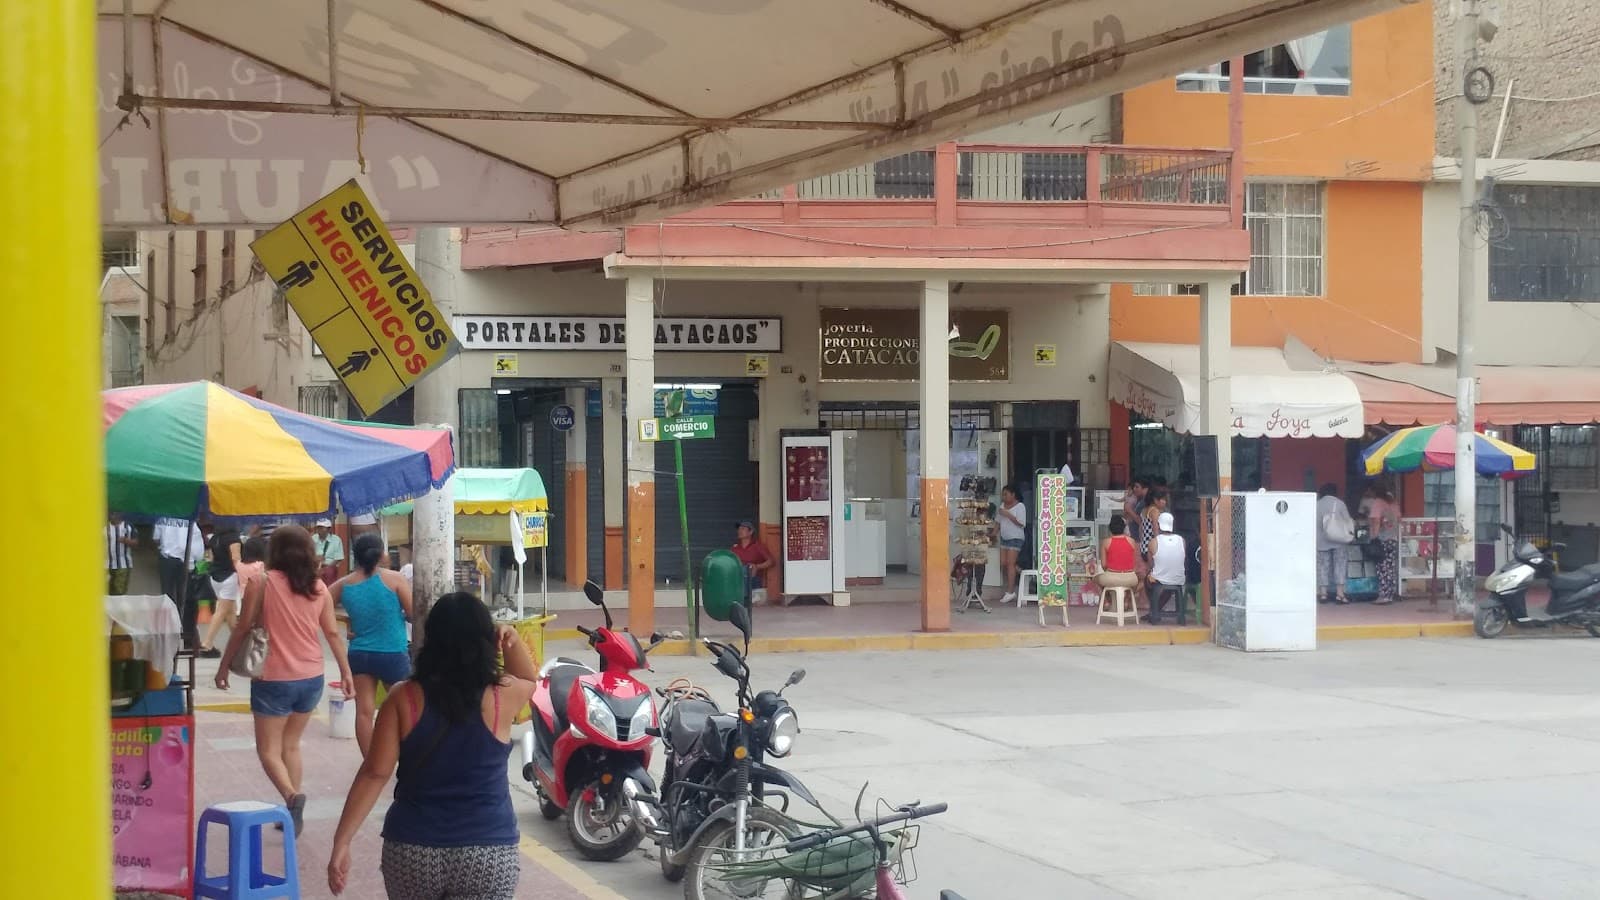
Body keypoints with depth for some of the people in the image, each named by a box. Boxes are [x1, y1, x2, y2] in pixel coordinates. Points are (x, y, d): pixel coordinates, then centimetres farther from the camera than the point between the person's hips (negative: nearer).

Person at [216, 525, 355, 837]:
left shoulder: (263, 583, -9)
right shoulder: (319, 587, 2)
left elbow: (243, 628, -5)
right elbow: (333, 633, 6)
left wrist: (224, 666, 6)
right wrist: (346, 672, 15)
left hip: (275, 679, -5)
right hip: (312, 678, 5)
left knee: (268, 749, 5)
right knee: (291, 745, 19)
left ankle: (291, 796, -20)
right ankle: (293, 811, 16)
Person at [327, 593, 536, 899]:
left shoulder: (404, 699, -5)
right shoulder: (501, 697, -5)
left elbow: (374, 773, -8)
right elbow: (529, 678, 19)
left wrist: (342, 841, -6)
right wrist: (512, 638, 3)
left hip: (411, 851, 1)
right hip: (488, 854, -1)